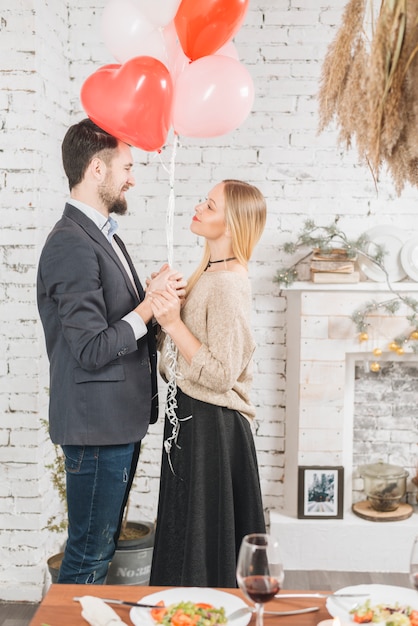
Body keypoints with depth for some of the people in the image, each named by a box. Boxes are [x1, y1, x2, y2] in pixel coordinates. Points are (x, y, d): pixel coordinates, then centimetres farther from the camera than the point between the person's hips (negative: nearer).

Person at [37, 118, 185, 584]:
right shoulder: (71, 246, -20)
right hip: (97, 423, -10)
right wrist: (152, 303, -15)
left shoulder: (102, 235, 13)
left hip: (120, 420, 10)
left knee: (102, 545, 20)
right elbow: (93, 349, -24)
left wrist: (158, 296, 2)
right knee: (90, 552, 2)